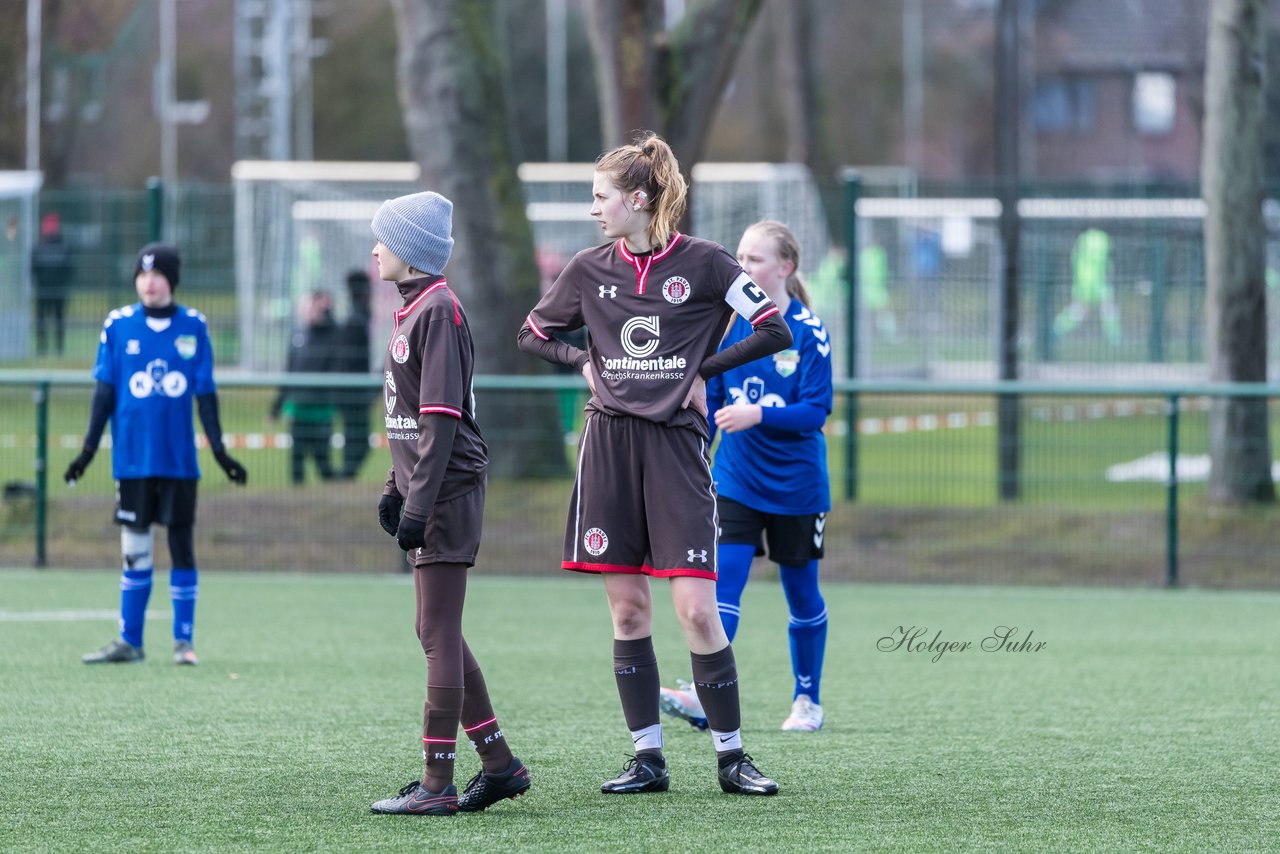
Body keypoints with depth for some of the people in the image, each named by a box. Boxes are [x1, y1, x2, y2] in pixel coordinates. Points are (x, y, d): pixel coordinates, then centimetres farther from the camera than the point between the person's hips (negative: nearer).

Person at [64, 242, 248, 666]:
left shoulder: (193, 326, 1)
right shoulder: (118, 325, 1)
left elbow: (206, 393, 4)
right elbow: (105, 391, 3)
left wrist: (220, 451, 1)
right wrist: (89, 448, -1)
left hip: (179, 457, 0)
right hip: (132, 457, 0)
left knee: (182, 547, 2)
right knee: (135, 551, 4)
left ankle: (184, 641, 10)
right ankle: (129, 642, 10)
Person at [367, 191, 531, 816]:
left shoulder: (438, 310, -14)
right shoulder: (413, 309, 16)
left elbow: (442, 417, -19)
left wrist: (419, 503, -21)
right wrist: (395, 489, 19)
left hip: (447, 491, -10)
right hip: (423, 494, 10)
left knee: (439, 636, -7)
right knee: (439, 636, 13)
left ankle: (436, 784, -5)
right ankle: (499, 764, 19)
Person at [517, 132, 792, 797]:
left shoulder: (702, 263, -3)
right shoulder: (589, 270, 8)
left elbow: (774, 330, -2)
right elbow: (532, 334, 21)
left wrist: (704, 370, -5)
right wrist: (583, 363, 5)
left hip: (676, 444, -4)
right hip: (609, 445, 4)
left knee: (696, 610, -9)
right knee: (627, 609, 3)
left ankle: (731, 755, 1)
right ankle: (647, 759, 9)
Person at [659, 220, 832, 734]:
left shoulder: (808, 332, -11)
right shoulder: (729, 322, 1)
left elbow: (815, 412, -16)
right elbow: (710, 400, 9)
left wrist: (758, 415, -28)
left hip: (796, 484, -3)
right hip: (736, 480, 3)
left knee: (801, 594, 11)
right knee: (723, 581, -12)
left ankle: (807, 700, 26)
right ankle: (706, 698, -22)